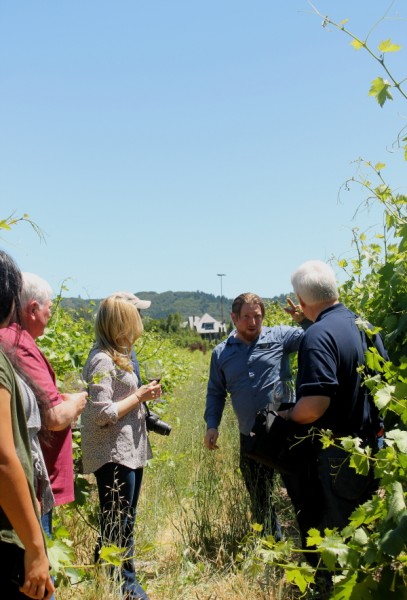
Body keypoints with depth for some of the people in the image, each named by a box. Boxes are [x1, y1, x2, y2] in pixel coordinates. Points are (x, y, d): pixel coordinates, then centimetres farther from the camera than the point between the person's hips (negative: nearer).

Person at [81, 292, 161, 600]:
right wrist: (139, 395, -15)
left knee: (126, 521, 18)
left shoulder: (119, 356, 10)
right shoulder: (102, 361, -18)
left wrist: (145, 394, 3)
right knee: (117, 524, 2)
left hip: (131, 451, 10)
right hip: (114, 456, -10)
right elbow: (102, 414, -22)